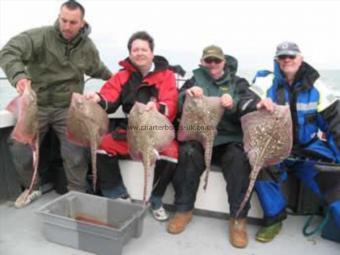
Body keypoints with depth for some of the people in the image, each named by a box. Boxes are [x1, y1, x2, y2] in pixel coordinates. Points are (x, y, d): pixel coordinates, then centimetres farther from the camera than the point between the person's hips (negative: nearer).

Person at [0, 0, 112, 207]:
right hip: (36, 104, -1)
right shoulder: (40, 36, -13)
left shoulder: (88, 47, 2)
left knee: (75, 153, -8)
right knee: (20, 149, 4)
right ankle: (32, 188, 31)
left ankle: (78, 194, 15)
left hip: (68, 107, 1)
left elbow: (98, 69, 23)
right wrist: (18, 76, -45)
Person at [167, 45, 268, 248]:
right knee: (189, 153, -30)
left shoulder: (237, 83, 15)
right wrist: (187, 95, -23)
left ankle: (238, 218, -19)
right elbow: (178, 105, 1)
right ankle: (184, 210, -14)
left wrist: (234, 104, -26)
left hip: (230, 140, 0)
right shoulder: (195, 80, 16)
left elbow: (252, 104, -3)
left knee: (240, 158, -30)